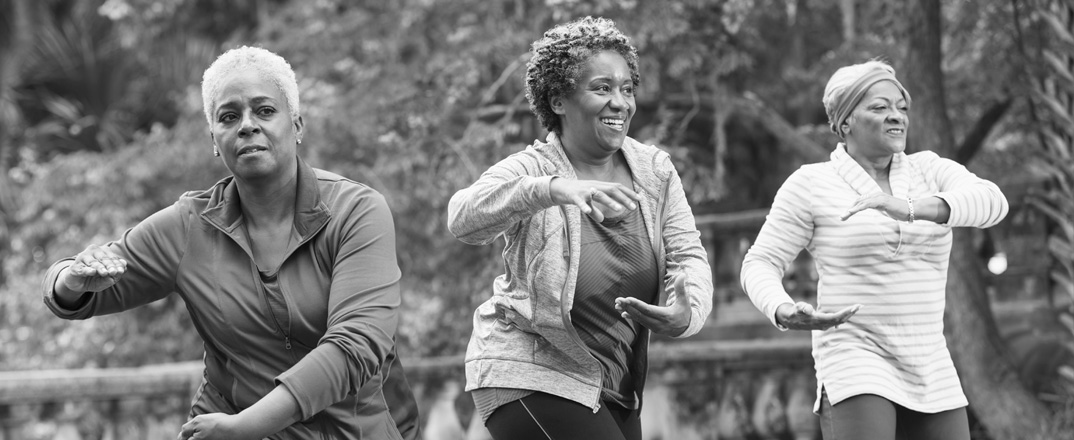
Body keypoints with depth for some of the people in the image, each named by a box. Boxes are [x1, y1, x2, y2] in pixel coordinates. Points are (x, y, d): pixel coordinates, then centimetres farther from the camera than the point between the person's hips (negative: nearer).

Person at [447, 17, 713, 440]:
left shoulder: (656, 170, 2)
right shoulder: (528, 170, -14)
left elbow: (688, 255, -7)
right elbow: (464, 218, -33)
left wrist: (687, 314, -31)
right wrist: (555, 189, -50)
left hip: (615, 386, 7)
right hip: (530, 378, -7)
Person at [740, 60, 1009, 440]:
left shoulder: (931, 172, 7)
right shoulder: (811, 185, -2)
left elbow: (990, 203, -13)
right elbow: (760, 266, -3)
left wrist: (909, 209, -30)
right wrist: (785, 314, -26)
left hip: (929, 372, 5)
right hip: (855, 364, -5)